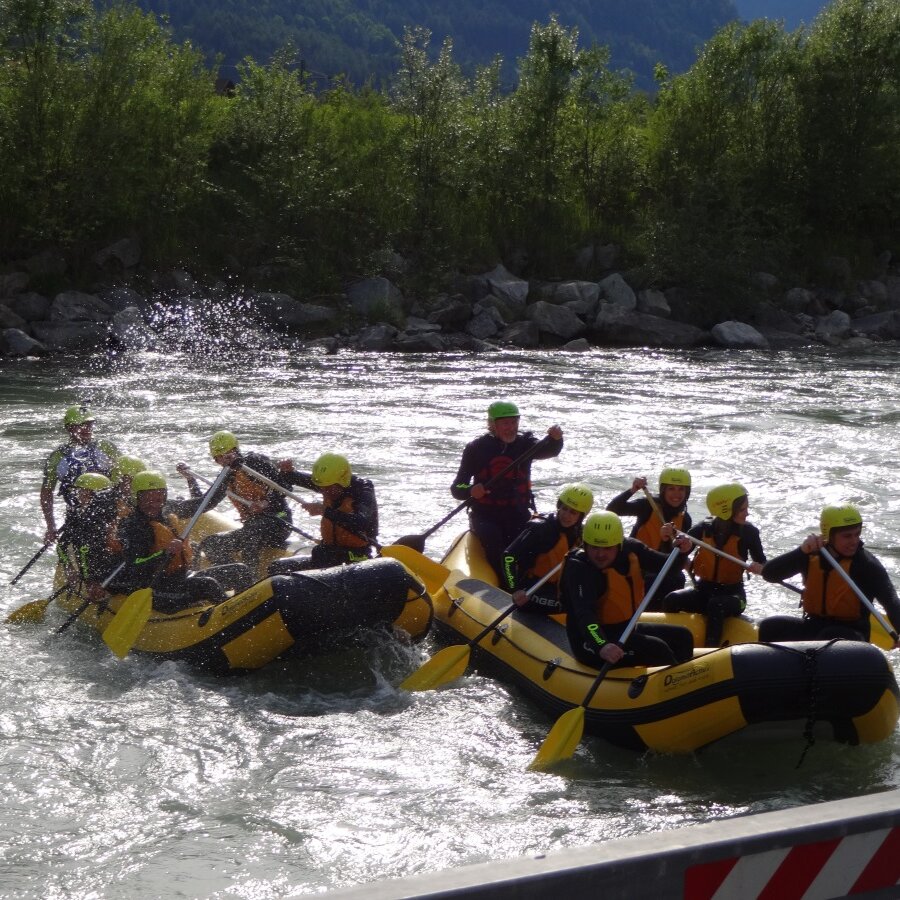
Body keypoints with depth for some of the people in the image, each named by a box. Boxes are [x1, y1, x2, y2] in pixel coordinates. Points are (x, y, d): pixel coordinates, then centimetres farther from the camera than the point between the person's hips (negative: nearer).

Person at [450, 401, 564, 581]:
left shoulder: (524, 443, 5)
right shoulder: (476, 449, 1)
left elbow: (548, 451, -18)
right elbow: (456, 488, -1)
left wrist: (555, 439, -43)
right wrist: (470, 491, -25)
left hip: (518, 514, 1)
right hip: (485, 516, -1)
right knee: (493, 539, -31)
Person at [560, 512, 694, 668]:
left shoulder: (630, 549, -4)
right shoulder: (579, 568, -24)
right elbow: (585, 614, -38)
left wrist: (681, 552, -16)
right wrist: (602, 646, -55)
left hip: (624, 629, 9)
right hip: (592, 643, -9)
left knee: (682, 637, 12)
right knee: (656, 649, -23)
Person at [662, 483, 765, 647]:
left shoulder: (748, 532, -5)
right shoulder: (704, 528, -2)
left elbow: (762, 564, 1)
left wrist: (758, 568, -24)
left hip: (732, 593, -3)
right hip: (704, 590, 3)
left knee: (716, 605, -37)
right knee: (671, 600, -24)